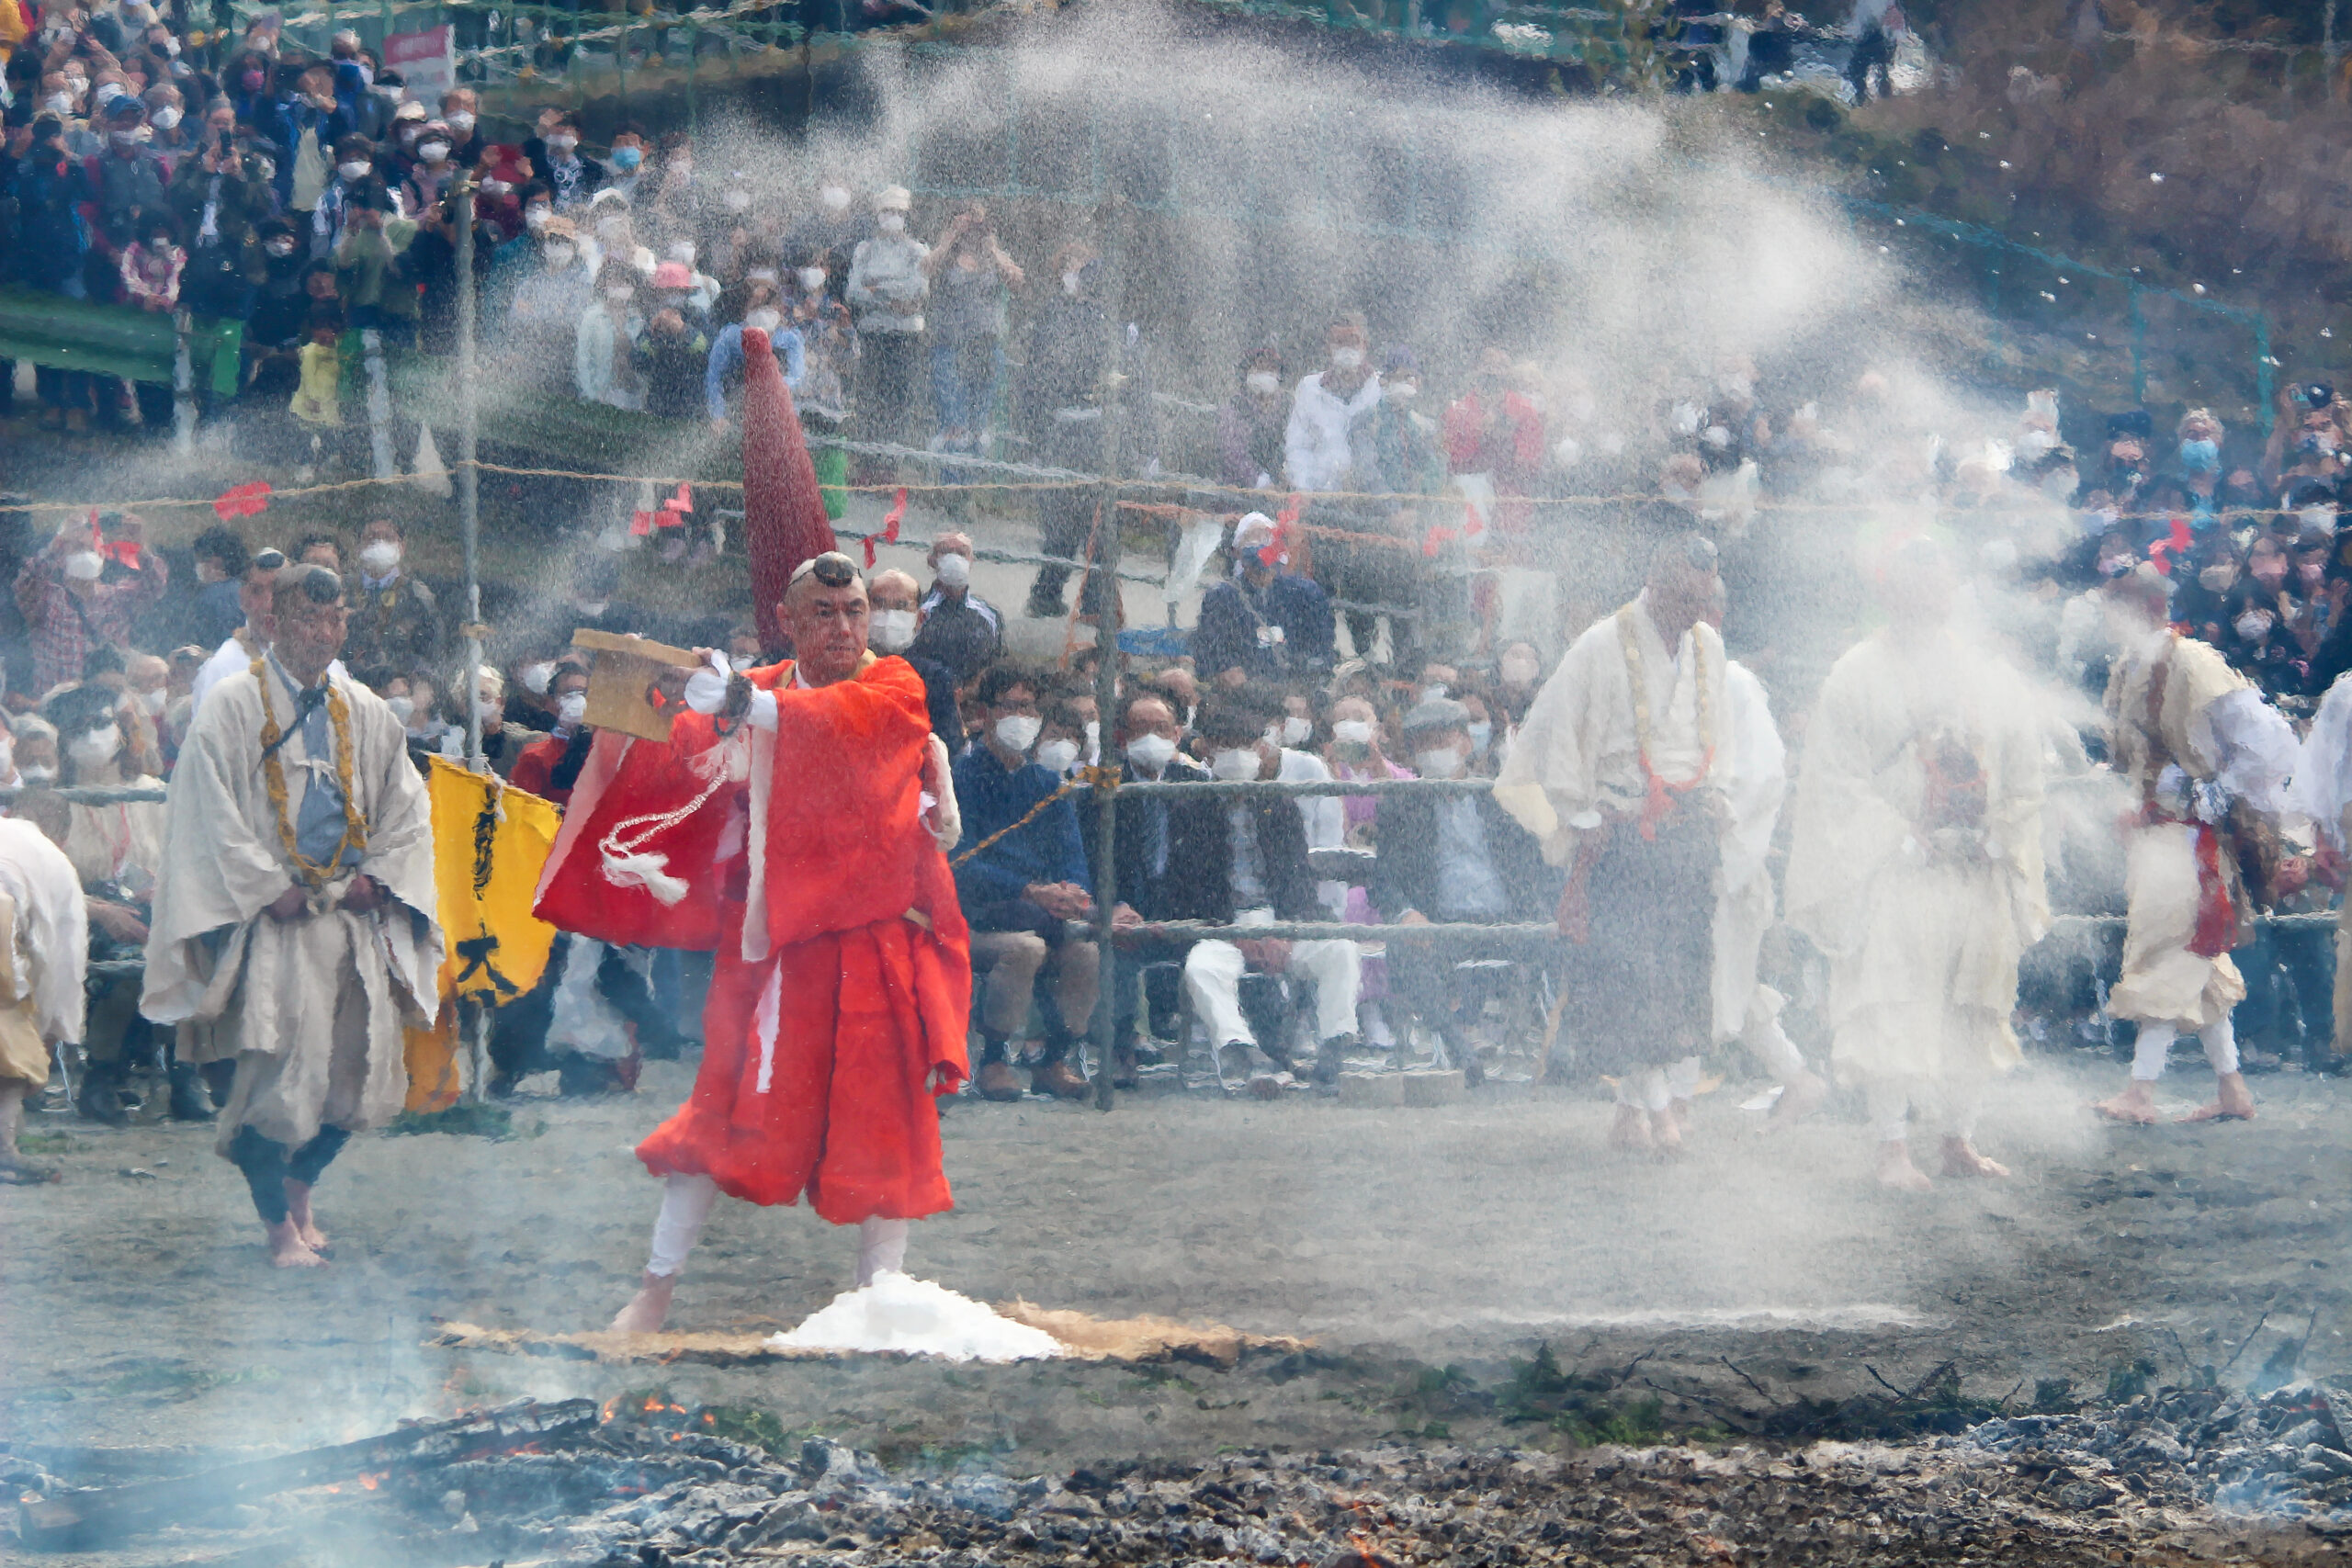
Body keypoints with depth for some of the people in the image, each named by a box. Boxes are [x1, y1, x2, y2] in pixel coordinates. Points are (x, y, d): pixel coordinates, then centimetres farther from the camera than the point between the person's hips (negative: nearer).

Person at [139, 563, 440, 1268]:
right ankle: (280, 1224, -1)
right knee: (281, 1070, -11)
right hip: (273, 920, -5)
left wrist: (376, 878, 1)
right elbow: (211, 813, -7)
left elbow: (407, 808, 18)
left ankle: (299, 1184, 27)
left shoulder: (365, 713, 14)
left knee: (360, 1068, 3)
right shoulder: (234, 706, -2)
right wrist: (270, 888, -13)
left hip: (353, 918, 5)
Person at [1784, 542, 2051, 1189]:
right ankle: (1893, 1150, -8)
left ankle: (1959, 1140, 17)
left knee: (1969, 1009, 7)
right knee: (1891, 1008, -10)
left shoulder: (1987, 672, 11)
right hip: (1891, 869, -4)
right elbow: (1834, 777, -6)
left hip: (1978, 869, 4)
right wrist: (1904, 839, -14)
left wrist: (1994, 834, -3)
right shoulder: (1859, 675, -2)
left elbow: (2024, 772, 13)